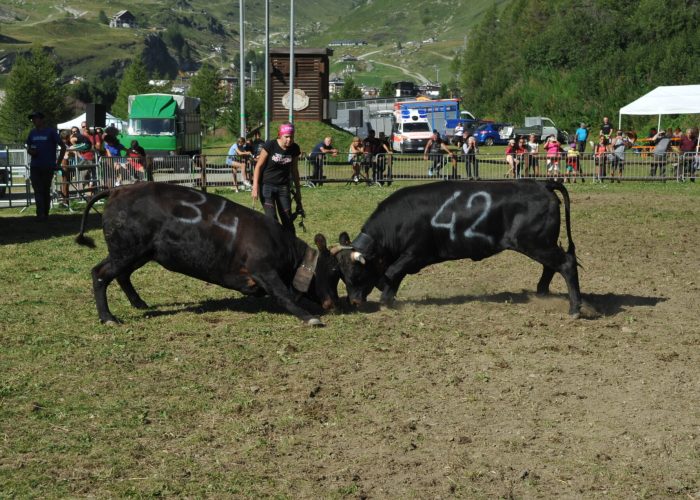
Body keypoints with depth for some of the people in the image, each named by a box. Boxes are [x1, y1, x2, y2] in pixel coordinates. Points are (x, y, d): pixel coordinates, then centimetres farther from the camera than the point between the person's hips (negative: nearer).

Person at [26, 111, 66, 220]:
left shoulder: (50, 132, -3)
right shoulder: (32, 133, 11)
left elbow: (63, 147, -1)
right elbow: (28, 148, 20)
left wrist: (58, 163, -5)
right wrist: (30, 151, -5)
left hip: (48, 166, -3)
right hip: (35, 166, 3)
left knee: (46, 191, 6)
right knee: (38, 191, -7)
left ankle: (45, 214, 15)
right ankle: (41, 214, -13)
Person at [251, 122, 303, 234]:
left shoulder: (294, 149, -2)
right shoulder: (270, 145, -13)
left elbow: (294, 170, 10)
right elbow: (259, 166, -7)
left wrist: (298, 191, 13)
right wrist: (255, 187, -13)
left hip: (283, 187, 3)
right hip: (267, 186, -3)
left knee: (287, 220, 0)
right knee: (271, 219, -14)